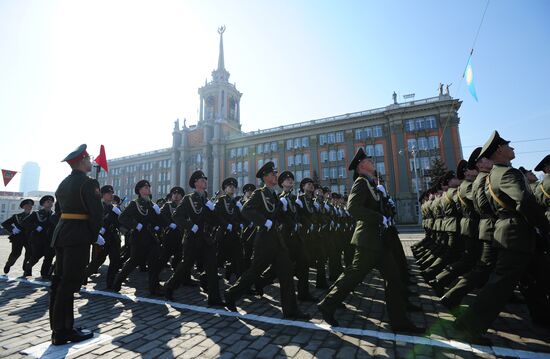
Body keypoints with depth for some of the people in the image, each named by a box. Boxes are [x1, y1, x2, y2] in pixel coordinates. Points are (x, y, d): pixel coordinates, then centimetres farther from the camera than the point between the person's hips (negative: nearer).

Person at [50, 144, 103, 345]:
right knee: (69, 283, -3)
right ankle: (63, 332, 5)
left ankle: (58, 328, 24)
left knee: (59, 281, 13)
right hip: (78, 236, -9)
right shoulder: (88, 182, -12)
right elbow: (96, 211, -17)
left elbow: (61, 209, 18)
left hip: (61, 232, 9)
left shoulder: (63, 183, 16)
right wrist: (94, 236, -3)